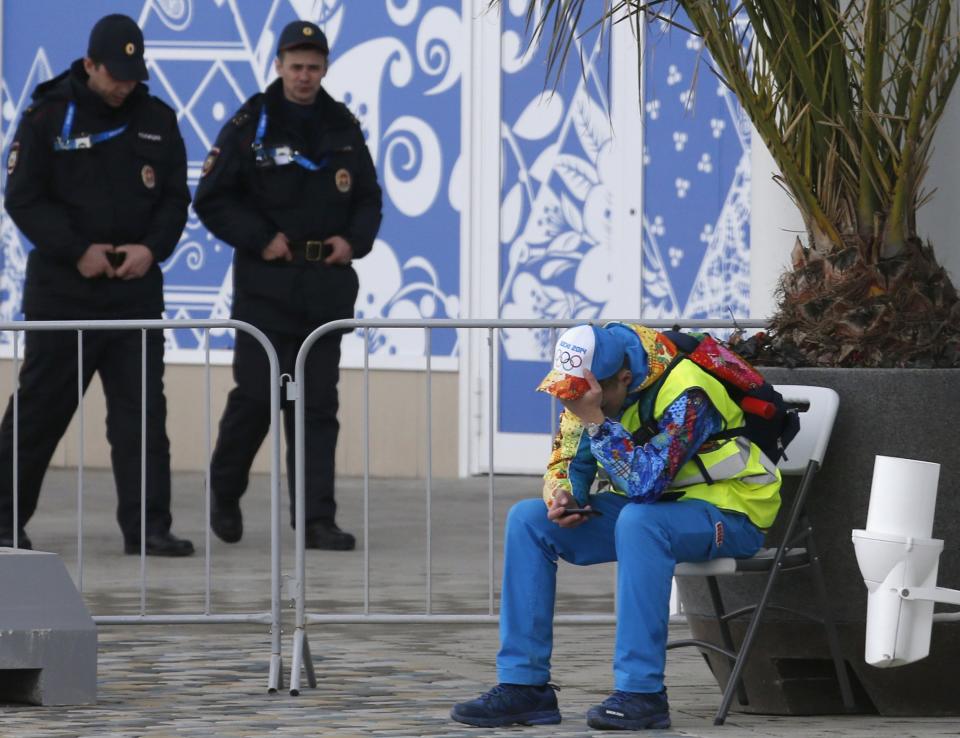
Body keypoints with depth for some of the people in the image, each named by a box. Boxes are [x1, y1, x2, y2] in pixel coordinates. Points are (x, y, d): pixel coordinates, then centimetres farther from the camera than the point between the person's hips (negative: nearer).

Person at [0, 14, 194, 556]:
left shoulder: (158, 121, 8)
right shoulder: (49, 119, -3)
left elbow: (175, 199, 9)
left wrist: (152, 248, -9)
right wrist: (77, 251, -15)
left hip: (136, 288, 3)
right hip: (63, 289, -3)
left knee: (142, 410, -2)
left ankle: (147, 527, 0)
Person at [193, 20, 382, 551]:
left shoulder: (344, 128, 9)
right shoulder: (250, 125, -4)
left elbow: (368, 198, 17)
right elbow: (211, 199, -4)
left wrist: (354, 241, -1)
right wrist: (260, 239, -13)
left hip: (328, 284, 4)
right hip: (266, 283, -4)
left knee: (319, 404, 1)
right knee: (256, 396, -3)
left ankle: (317, 519, 0)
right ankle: (224, 494, 20)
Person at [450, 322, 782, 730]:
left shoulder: (686, 395, -26)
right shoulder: (590, 383, -4)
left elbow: (647, 483, -33)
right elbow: (567, 463, 7)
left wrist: (595, 420, -38)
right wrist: (562, 497, -16)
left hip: (726, 514, -8)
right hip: (647, 508, 8)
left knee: (637, 521, -39)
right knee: (527, 519, -7)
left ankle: (641, 692, -34)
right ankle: (524, 685, -10)